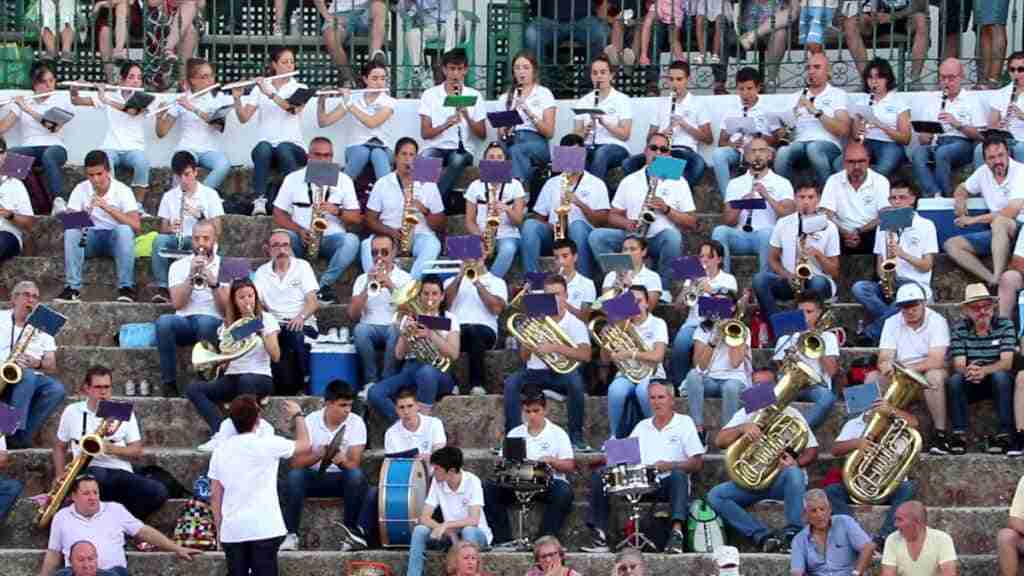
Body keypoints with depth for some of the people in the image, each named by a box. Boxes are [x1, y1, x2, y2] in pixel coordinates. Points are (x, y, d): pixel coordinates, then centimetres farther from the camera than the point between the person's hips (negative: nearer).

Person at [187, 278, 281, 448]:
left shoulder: (266, 319, 5)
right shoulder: (229, 323, 17)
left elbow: (275, 356, -6)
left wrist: (262, 332, -18)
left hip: (260, 378, -4)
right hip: (232, 378, 4)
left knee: (245, 380, -41)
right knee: (193, 389, -21)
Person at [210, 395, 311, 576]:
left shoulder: (221, 450, 5)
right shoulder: (269, 445, -7)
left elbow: (215, 495, 8)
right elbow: (304, 445, 9)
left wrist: (219, 527, 18)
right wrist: (298, 415, 25)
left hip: (232, 531, 4)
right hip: (264, 528, -4)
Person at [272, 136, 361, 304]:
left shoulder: (343, 180, 9)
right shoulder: (293, 179, 8)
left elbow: (356, 218, 7)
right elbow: (278, 215, 5)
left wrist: (337, 211, -14)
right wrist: (300, 231, -13)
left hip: (331, 239, 0)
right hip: (302, 239, 0)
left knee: (351, 240, -33)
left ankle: (324, 284, -29)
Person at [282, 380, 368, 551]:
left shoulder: (356, 422, -9)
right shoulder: (311, 421, -8)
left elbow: (354, 463, -17)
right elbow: (296, 462, -14)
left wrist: (343, 461, -41)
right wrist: (318, 455, -34)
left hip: (342, 478, 0)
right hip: (314, 477, 0)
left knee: (357, 475, -33)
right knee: (294, 475, -31)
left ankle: (351, 531, -24)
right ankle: (291, 535, -30)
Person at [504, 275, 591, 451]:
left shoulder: (575, 324, 1)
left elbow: (586, 355, -16)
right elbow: (524, 357, 7)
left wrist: (555, 347, -26)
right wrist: (527, 341, -16)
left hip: (563, 373, -2)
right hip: (537, 371, 2)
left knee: (575, 380, -36)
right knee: (511, 382, -27)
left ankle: (576, 436, -24)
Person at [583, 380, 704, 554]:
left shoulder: (684, 423, 8)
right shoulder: (642, 426, 21)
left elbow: (697, 464, 0)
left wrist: (669, 465, -17)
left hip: (668, 483, -4)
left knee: (678, 474, -38)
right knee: (599, 475, -13)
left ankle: (677, 532, -52)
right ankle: (599, 536, -20)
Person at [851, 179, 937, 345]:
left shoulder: (925, 226, 6)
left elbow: (927, 266, 0)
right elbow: (879, 264, 16)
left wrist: (903, 254, -15)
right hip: (888, 285, 4)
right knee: (859, 288, -27)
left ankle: (871, 334, -29)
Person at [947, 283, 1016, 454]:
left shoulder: (1005, 325, -8)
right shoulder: (959, 329, -3)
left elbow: (1006, 363, -18)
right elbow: (958, 365, -12)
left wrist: (983, 371, -37)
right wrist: (968, 371, -37)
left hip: (1000, 383, -1)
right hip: (971, 386, 1)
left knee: (1000, 376, -33)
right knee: (954, 380, -27)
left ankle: (1005, 433, -29)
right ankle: (959, 434, -26)